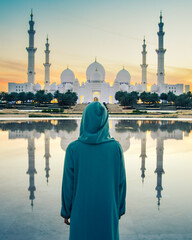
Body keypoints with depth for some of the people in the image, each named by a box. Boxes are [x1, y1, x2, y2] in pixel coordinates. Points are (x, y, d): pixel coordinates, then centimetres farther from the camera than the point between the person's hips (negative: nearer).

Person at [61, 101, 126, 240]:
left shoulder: (73, 148, -11)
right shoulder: (116, 147, -8)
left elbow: (68, 184, -8)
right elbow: (121, 182, -3)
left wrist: (66, 212, 6)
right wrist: (120, 210, 10)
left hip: (82, 213, -1)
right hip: (107, 212, 1)